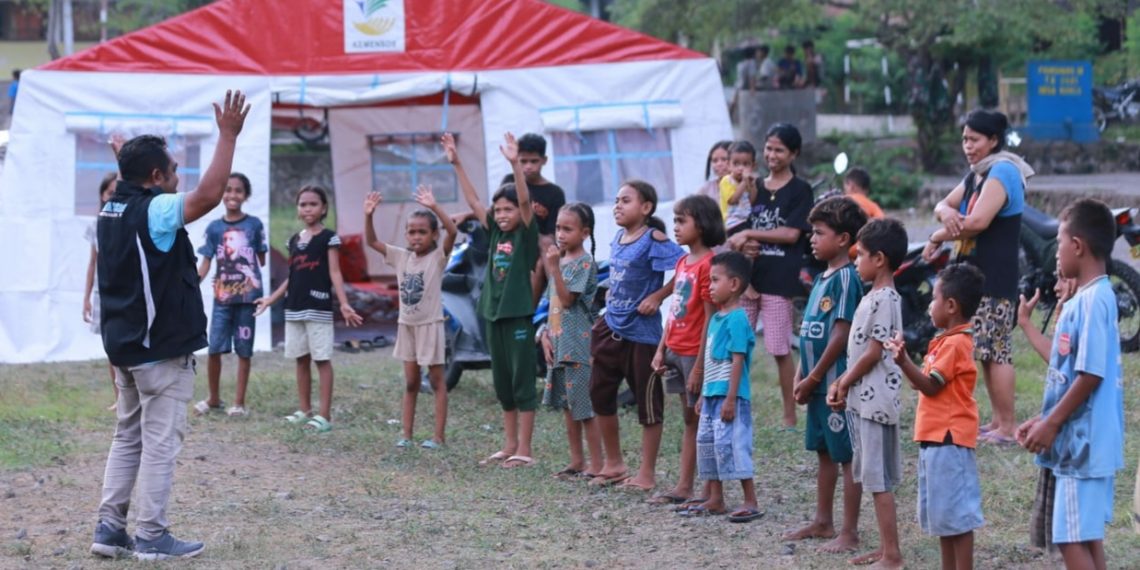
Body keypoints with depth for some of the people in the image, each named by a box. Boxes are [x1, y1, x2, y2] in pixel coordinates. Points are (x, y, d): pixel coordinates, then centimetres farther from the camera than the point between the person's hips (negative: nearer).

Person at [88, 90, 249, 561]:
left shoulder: (112, 211, 8)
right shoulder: (155, 210, -18)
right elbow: (209, 194, -30)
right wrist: (227, 136, -27)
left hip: (125, 345, 9)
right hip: (161, 348, -9)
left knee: (128, 438, 14)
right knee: (160, 443, -4)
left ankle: (109, 527, 12)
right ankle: (151, 536, -3)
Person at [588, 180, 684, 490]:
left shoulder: (653, 240, -15)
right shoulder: (618, 238, 8)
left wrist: (658, 296, -20)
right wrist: (613, 297, 10)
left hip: (642, 332, -8)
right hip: (612, 327, 8)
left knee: (647, 400, 3)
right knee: (600, 392, 10)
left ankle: (647, 473, 11)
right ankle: (614, 464, 25)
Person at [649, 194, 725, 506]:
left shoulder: (708, 264, -15)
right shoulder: (682, 263, 12)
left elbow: (710, 318, -17)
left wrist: (700, 366, -18)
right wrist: (661, 349, 11)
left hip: (695, 354, -9)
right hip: (675, 351, 9)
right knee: (689, 419, 13)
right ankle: (684, 487, 17)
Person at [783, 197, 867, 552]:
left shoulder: (846, 278, -16)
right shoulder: (822, 277, 13)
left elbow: (841, 334, -19)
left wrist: (813, 378, -15)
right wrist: (801, 376, 11)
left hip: (837, 383, -10)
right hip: (819, 385, 10)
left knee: (848, 456, -2)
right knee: (824, 452, 18)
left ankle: (849, 532, 2)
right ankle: (823, 522, 28)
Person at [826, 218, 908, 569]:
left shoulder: (885, 299, -15)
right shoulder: (873, 296, 15)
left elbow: (875, 351, -18)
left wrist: (845, 383, -8)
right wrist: (841, 383, 7)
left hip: (876, 401, -10)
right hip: (862, 399, 10)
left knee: (879, 479, -8)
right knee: (874, 477, 13)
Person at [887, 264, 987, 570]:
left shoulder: (955, 344, -15)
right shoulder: (948, 340, 16)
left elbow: (931, 385, -18)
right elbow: (927, 382, 18)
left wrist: (904, 362, -26)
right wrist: (905, 359, 18)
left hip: (948, 439, -11)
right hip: (937, 437, 11)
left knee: (956, 514, -7)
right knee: (942, 513, 15)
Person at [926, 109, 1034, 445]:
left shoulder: (1002, 172, -12)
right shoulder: (975, 175, 19)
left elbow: (978, 222, -22)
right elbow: (943, 205, 15)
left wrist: (939, 237, -8)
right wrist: (947, 213, -10)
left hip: (995, 278, -10)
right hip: (975, 276, 10)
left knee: (995, 352, -11)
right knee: (988, 353, 11)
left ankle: (1007, 428, -10)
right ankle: (998, 420, 16)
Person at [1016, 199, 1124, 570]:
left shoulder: (1093, 300, -18)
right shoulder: (1086, 298, 12)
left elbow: (1091, 375, -22)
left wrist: (1051, 425, -15)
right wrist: (1026, 324, 29)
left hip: (1083, 442, -10)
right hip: (1082, 442, 10)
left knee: (1074, 539, -8)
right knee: (1087, 538, 13)